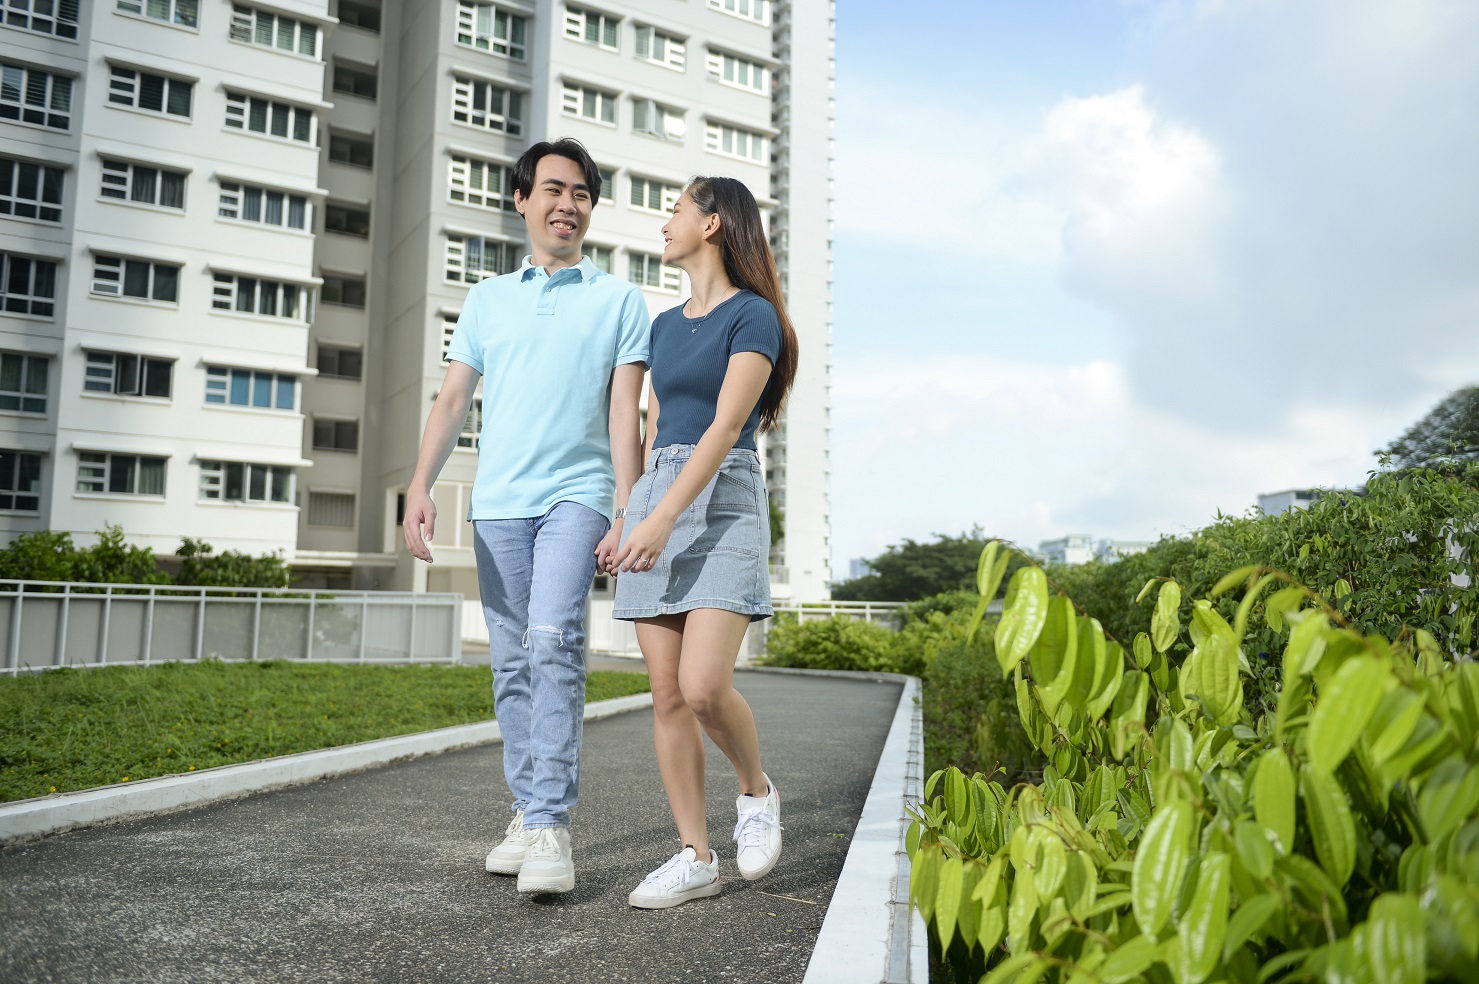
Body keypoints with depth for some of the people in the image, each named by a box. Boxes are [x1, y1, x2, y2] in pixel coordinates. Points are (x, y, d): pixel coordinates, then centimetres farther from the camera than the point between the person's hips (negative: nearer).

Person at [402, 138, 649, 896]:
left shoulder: (620, 299, 8)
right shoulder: (488, 298, 17)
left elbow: (624, 415, 1)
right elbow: (452, 401, 12)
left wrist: (627, 514, -8)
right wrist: (420, 485, -3)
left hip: (575, 494, -4)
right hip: (496, 500, 4)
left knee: (553, 643, -20)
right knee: (511, 664, 6)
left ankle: (550, 827, -17)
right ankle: (527, 814, 17)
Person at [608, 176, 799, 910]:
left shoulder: (754, 315, -3)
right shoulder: (665, 326, 19)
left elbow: (726, 425, -14)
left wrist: (664, 518, -23)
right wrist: (628, 521, 18)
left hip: (722, 504, -6)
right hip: (654, 501, 7)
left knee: (704, 688, -19)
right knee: (667, 696, 1)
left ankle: (757, 789, 12)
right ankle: (695, 857, 10)